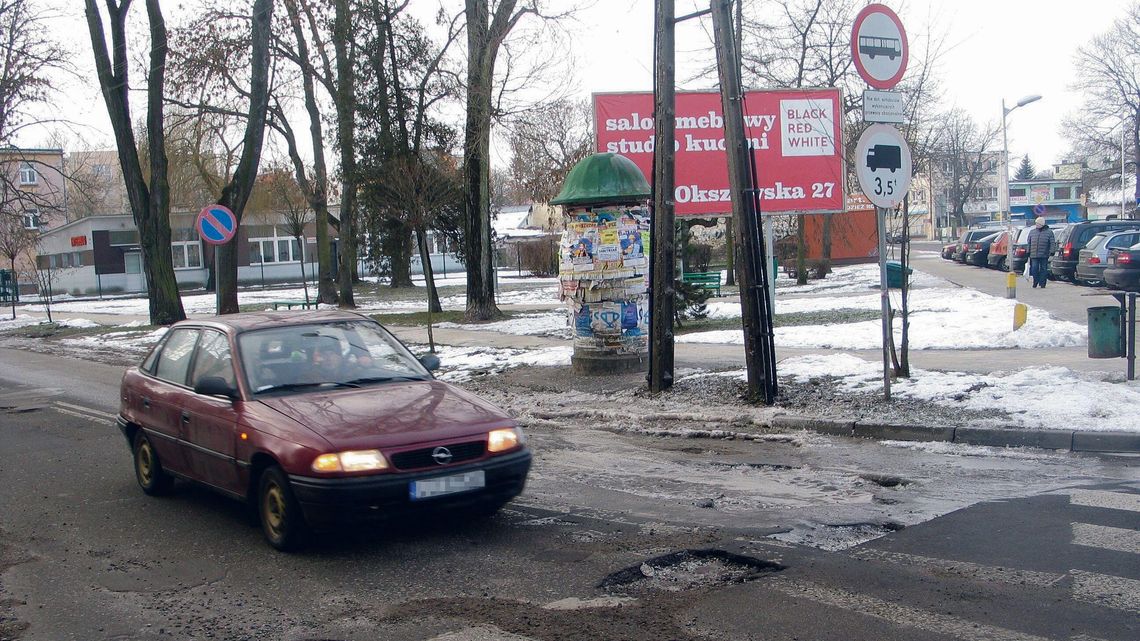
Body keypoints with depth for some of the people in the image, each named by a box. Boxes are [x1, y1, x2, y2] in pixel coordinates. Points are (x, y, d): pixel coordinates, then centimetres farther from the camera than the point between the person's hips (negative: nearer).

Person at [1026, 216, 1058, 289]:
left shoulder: (1049, 232, 4)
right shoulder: (1032, 232, 14)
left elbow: (1053, 243, 0)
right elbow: (1029, 243, 17)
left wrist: (1051, 252, -10)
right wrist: (1028, 252, 10)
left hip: (1044, 255, -2)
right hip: (1034, 255, 2)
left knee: (1043, 269, 1)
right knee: (1034, 269, -3)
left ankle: (1042, 284, 6)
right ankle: (1035, 282, 13)